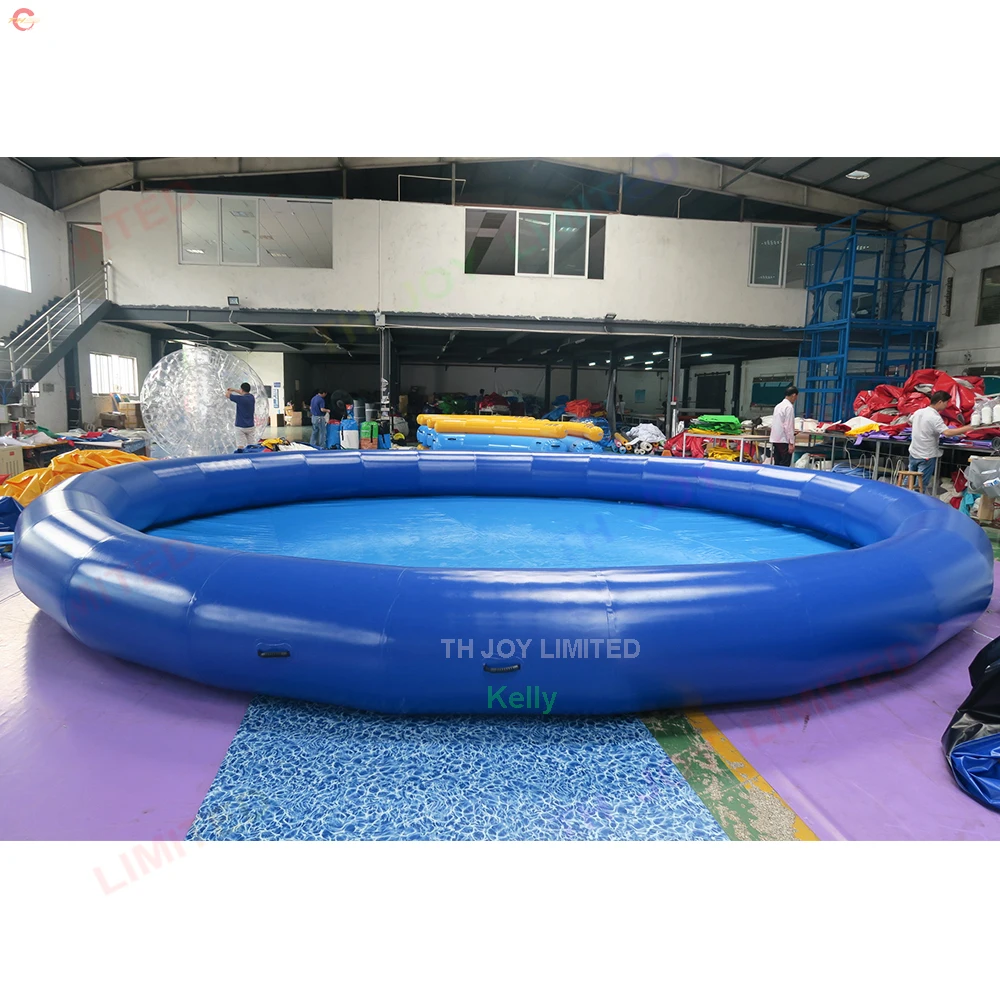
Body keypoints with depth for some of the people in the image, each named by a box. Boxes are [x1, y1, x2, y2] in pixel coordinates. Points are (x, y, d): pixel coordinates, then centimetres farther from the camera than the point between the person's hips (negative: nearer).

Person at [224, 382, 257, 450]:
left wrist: (228, 391, 23)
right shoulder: (251, 397, 3)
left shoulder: (240, 398, -14)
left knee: (240, 447, -4)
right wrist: (234, 390, 36)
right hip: (251, 426, 5)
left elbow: (227, 395, 0)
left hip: (240, 426, -5)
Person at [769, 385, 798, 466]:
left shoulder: (778, 406, 13)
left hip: (775, 439, 8)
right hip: (784, 440, -8)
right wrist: (791, 442, -14)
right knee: (785, 465, -6)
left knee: (777, 465, 11)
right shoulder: (789, 407, -12)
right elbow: (788, 426, -16)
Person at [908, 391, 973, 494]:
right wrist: (968, 428, -25)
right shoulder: (935, 418, -20)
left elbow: (910, 422, 24)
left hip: (913, 453, 7)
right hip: (926, 457, -7)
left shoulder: (918, 412, 3)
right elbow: (947, 433, -32)